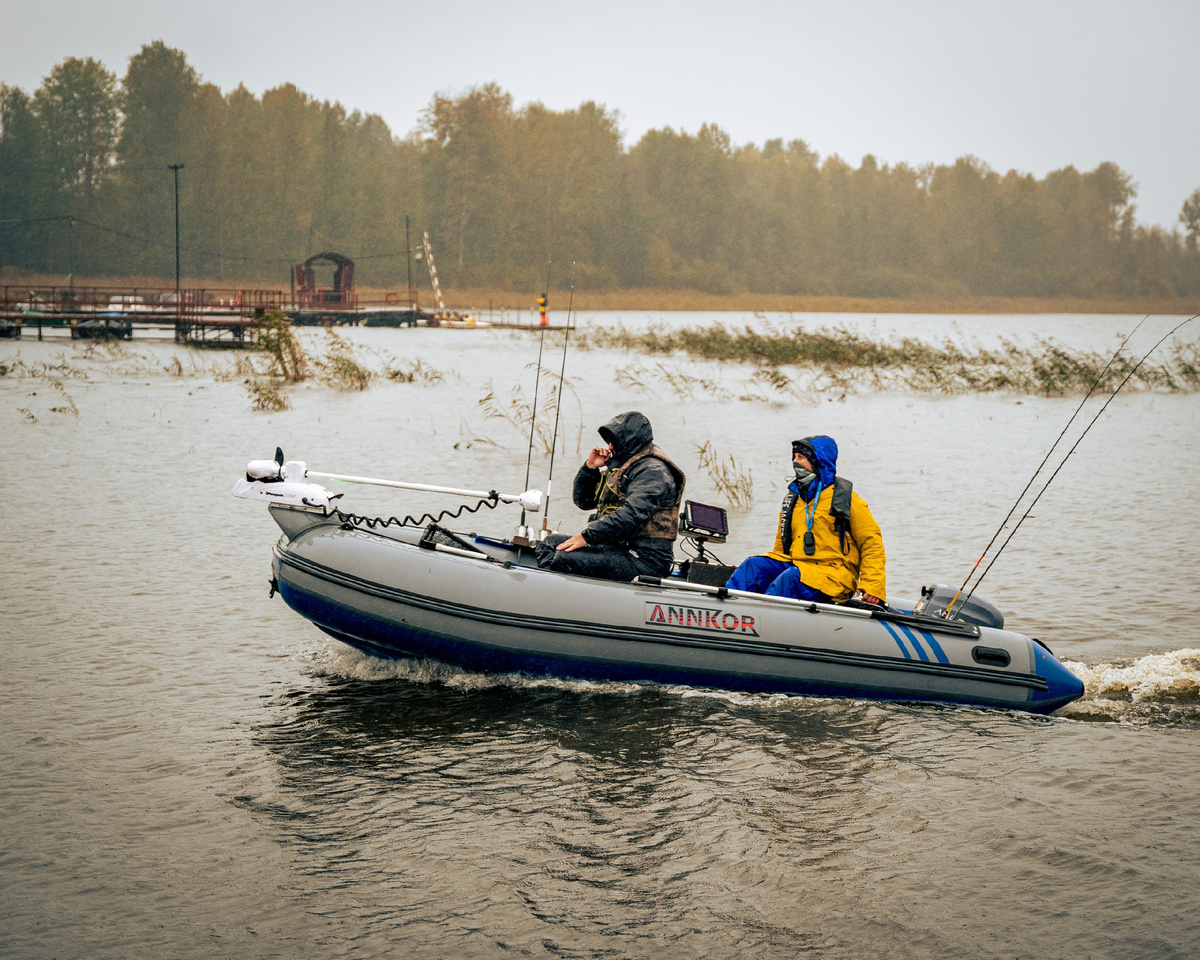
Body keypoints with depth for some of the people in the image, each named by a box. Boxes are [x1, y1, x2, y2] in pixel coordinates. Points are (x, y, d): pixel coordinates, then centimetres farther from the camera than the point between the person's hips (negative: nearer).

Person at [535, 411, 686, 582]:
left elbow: (632, 514, -26)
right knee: (551, 543, 5)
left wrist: (587, 536, -26)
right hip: (620, 547, 10)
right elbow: (582, 500, 25)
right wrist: (590, 468, 7)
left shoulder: (653, 471, -11)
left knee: (565, 559, -26)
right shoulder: (620, 467, 21)